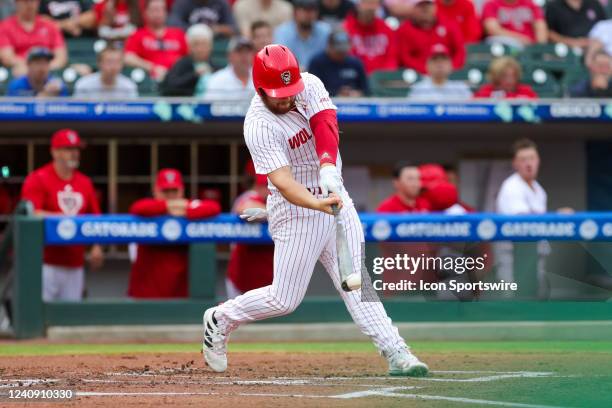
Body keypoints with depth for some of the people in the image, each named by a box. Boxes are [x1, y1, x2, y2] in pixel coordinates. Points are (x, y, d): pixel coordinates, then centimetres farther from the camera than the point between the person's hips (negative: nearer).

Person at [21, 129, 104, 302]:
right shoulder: (37, 179, -5)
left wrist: (97, 247, -1)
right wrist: (62, 217, -23)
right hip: (46, 264, -6)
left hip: (74, 266, 6)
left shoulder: (85, 183, 12)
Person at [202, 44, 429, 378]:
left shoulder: (310, 85, -6)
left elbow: (326, 125, -22)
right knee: (284, 299, 1)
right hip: (296, 210, -5)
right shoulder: (259, 125, -23)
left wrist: (328, 167, -40)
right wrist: (319, 205, -49)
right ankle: (220, 320, 24)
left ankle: (395, 352, -9)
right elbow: (282, 181, -32)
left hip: (333, 195, 5)